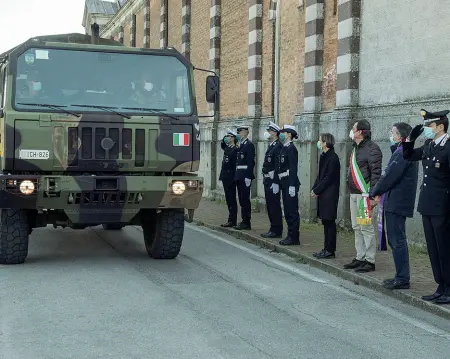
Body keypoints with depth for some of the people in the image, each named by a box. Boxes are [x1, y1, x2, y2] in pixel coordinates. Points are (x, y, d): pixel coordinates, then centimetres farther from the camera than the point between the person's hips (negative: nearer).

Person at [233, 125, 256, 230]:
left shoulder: (249, 145, -10)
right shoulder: (241, 145, 18)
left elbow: (251, 162, -16)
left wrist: (248, 177, -21)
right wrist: (237, 175, 14)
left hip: (245, 176, -9)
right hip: (239, 176, 9)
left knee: (245, 199, -7)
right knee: (242, 199, 11)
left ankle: (246, 222, -2)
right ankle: (244, 221, 17)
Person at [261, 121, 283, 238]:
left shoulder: (278, 147, -15)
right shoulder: (271, 146, 16)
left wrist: (275, 183, -23)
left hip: (273, 180, -10)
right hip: (268, 180, 10)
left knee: (274, 206, -5)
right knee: (270, 205, 14)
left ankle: (277, 231, 1)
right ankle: (273, 229, 21)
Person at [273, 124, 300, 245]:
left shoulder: (291, 149, -12)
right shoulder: (283, 148, 16)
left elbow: (293, 168, -18)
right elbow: (278, 167, 19)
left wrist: (292, 186, -22)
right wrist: (276, 183, 17)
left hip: (290, 184, -10)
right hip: (284, 183, 10)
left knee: (292, 211, -5)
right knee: (287, 211, 12)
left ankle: (294, 238, -1)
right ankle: (290, 236, 19)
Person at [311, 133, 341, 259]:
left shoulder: (333, 158, -14)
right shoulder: (324, 156, 14)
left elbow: (328, 178, -17)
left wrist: (317, 190, -14)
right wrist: (314, 189, 6)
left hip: (330, 195, -9)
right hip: (323, 195, 9)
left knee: (329, 222, -4)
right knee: (326, 222, 12)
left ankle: (330, 250, 0)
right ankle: (327, 248, 18)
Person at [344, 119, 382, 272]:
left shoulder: (372, 148, -11)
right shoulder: (356, 148, 18)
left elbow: (376, 173, -15)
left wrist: (373, 196, -19)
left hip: (364, 194, -10)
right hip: (354, 194, 10)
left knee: (366, 228, -7)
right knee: (357, 228, 12)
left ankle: (369, 261, -3)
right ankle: (360, 258, 19)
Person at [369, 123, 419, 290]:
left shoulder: (402, 153, -16)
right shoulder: (400, 151, 17)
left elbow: (390, 177, -19)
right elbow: (389, 175, 18)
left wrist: (375, 192, -6)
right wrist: (378, 192, 8)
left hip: (397, 204, -11)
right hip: (395, 202, 11)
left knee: (397, 241, -7)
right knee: (396, 240, 15)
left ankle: (402, 279, -3)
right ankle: (401, 276, 21)